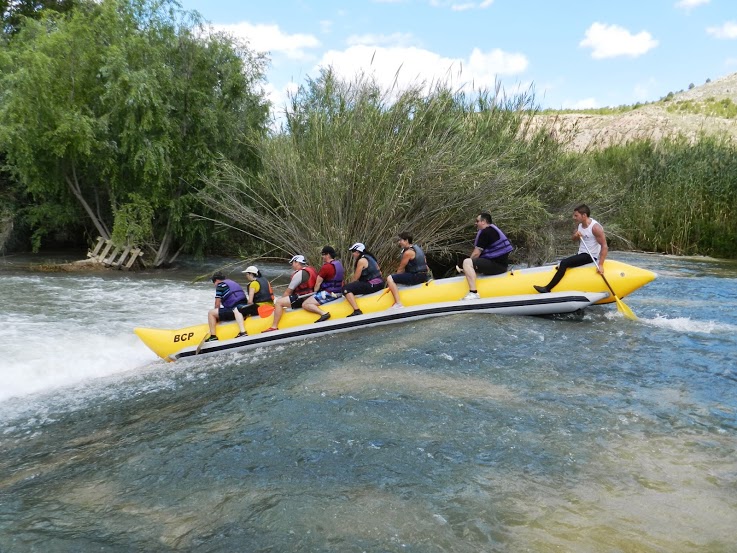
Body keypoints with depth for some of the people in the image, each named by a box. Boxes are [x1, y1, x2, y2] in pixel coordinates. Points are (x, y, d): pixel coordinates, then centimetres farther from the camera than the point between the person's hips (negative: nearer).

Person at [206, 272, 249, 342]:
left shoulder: (220, 285, 2)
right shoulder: (233, 283, 26)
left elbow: (217, 304, 0)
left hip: (233, 310, -7)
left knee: (211, 313, -3)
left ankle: (213, 336, -9)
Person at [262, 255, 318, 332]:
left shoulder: (299, 274, -16)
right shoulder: (311, 269, 14)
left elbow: (289, 291, -10)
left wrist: (280, 300, 3)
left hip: (302, 299, -11)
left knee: (278, 302, -17)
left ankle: (274, 327, -20)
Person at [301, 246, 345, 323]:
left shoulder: (326, 267, -18)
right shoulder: (339, 264, 10)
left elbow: (318, 283, -12)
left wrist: (315, 292, 4)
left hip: (328, 294, -10)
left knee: (305, 305, -18)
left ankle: (324, 313, -31)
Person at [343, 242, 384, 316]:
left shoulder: (361, 260, -9)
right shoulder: (369, 257, 17)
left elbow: (355, 278, -9)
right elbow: (379, 272, 21)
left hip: (372, 285, -10)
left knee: (346, 289, -17)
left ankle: (357, 311, -28)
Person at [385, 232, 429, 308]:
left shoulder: (408, 252, -15)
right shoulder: (417, 247, 14)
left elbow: (401, 269, -10)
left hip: (416, 277, -10)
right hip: (423, 276, 10)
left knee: (390, 278, -17)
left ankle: (398, 303, -28)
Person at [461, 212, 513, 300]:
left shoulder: (485, 232, -12)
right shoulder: (493, 229, 21)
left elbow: (476, 253, -14)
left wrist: (468, 266, 2)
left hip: (496, 265, -11)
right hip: (501, 264, 11)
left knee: (467, 262, -21)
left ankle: (473, 293, -30)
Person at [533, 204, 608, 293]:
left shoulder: (595, 227, -18)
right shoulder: (580, 225, 7)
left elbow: (604, 246, -21)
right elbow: (574, 240, 19)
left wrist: (600, 265, -29)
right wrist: (575, 236, -8)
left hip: (591, 256, -10)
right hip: (581, 254, 10)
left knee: (564, 263, -23)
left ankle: (547, 289, -23)